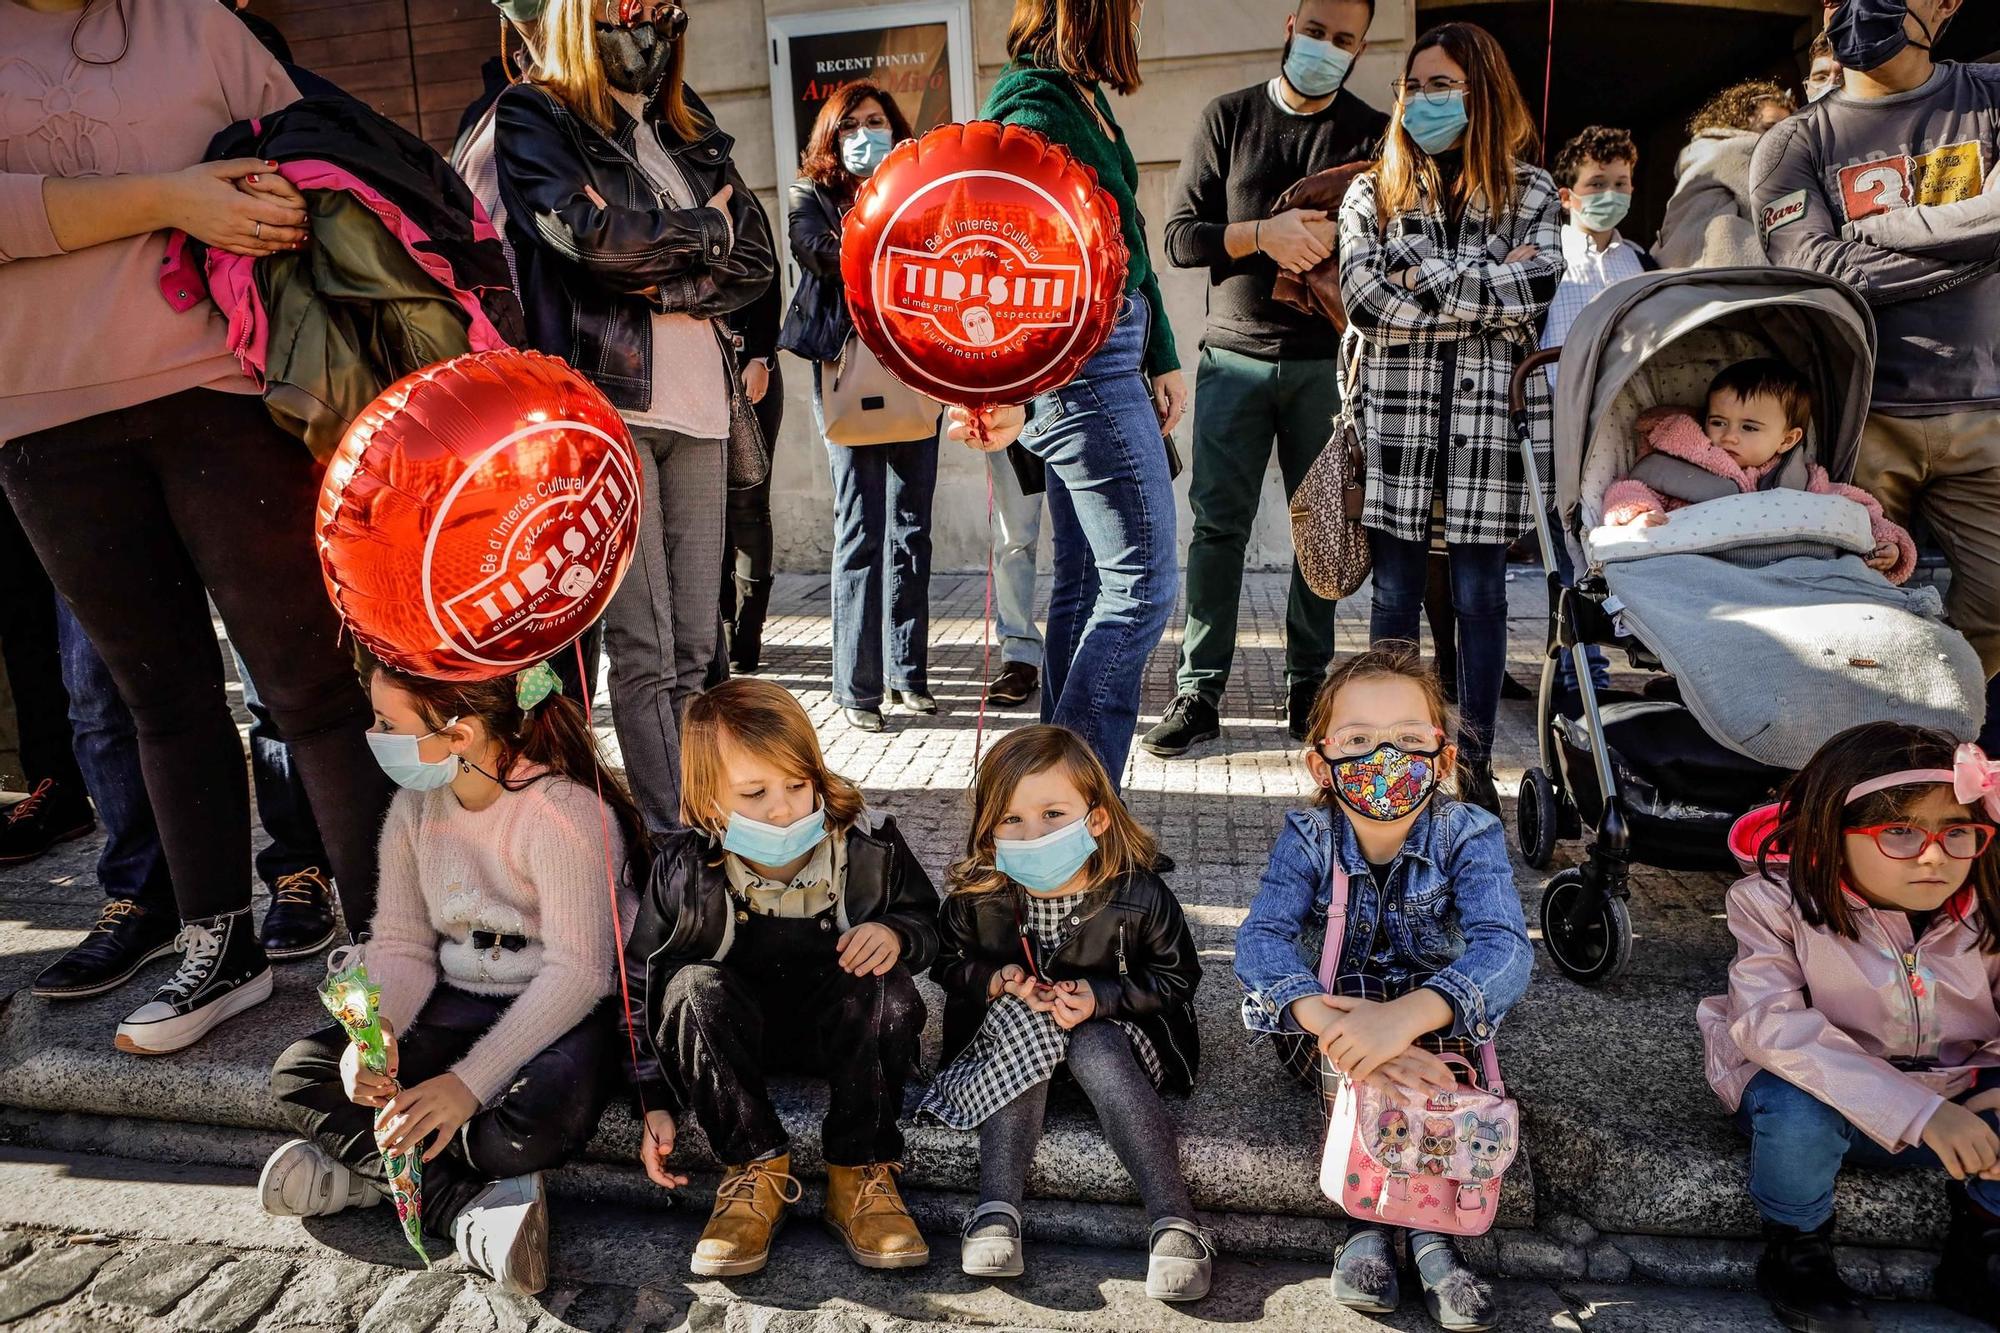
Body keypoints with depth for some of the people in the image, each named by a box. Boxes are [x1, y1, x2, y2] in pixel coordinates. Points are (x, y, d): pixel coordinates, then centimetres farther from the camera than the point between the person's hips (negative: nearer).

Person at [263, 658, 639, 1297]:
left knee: (543, 1123, -36)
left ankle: (362, 1168, -8)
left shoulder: (565, 811, -22)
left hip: (565, 1010, -6)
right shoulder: (415, 807, 1)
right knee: (298, 1075, -10)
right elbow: (400, 945, 1)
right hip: (459, 1003, 7)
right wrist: (373, 1030, -21)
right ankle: (467, 1204, -15)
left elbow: (577, 970, -24)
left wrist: (471, 1081, -29)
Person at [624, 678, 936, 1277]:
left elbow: (927, 923, 1)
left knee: (885, 988, -31)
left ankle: (860, 1172, -18)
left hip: (842, 1027, 0)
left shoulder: (870, 846, -18)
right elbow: (639, 986, -6)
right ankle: (755, 1169, -17)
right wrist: (656, 1105, -9)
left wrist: (895, 932, -25)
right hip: (734, 1029, 1)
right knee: (694, 988, -31)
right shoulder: (683, 872, -19)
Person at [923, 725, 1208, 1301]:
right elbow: (947, 962, 1)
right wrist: (998, 981, -21)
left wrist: (1101, 996, -24)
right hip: (1008, 1029, 2)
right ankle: (996, 1209, -35)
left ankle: (1175, 1221, -35)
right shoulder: (975, 896, -16)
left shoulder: (1138, 895, -21)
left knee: (1094, 1053, -33)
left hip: (1109, 1029, -1)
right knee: (1026, 1036, -31)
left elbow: (1176, 977, -10)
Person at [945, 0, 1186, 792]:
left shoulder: (1086, 101, 16)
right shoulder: (1035, 108, -13)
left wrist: (1161, 358, 19)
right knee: (1143, 585, -8)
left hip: (1106, 362, 10)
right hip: (1081, 366, -10)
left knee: (1086, 584, 12)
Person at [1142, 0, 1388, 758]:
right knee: (1218, 524, -3)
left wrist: (1328, 238, -17)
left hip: (1328, 360, 1)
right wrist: (1262, 234, -15)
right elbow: (1180, 237, 0)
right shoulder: (1228, 118, 8)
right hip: (1235, 356, -1)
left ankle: (1309, 684, 15)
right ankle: (1199, 692, 3)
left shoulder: (1373, 134, 9)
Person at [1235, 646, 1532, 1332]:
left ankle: (1370, 1219, -25)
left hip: (1435, 1024, 0)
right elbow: (1261, 936, -27)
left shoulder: (1469, 836, -17)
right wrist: (1326, 1020, -48)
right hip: (1335, 1011, 0)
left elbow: (1505, 948, -32)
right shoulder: (1307, 837, -13)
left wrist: (1407, 1014, -51)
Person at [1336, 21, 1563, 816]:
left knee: (1480, 595, 3)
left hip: (1490, 415, 0)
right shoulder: (1372, 193, 10)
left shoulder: (1528, 190, 9)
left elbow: (1536, 295, -7)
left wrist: (1425, 275, -9)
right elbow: (1365, 303, -7)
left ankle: (1474, 764, 14)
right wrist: (1488, 289, -7)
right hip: (1396, 414, 1)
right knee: (1394, 596, 4)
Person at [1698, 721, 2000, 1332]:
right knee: (1798, 1113, -36)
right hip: (1822, 1091, -4)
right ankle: (1795, 1251, -4)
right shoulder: (1777, 900, -20)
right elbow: (1768, 1022, -31)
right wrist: (1917, 1111, -39)